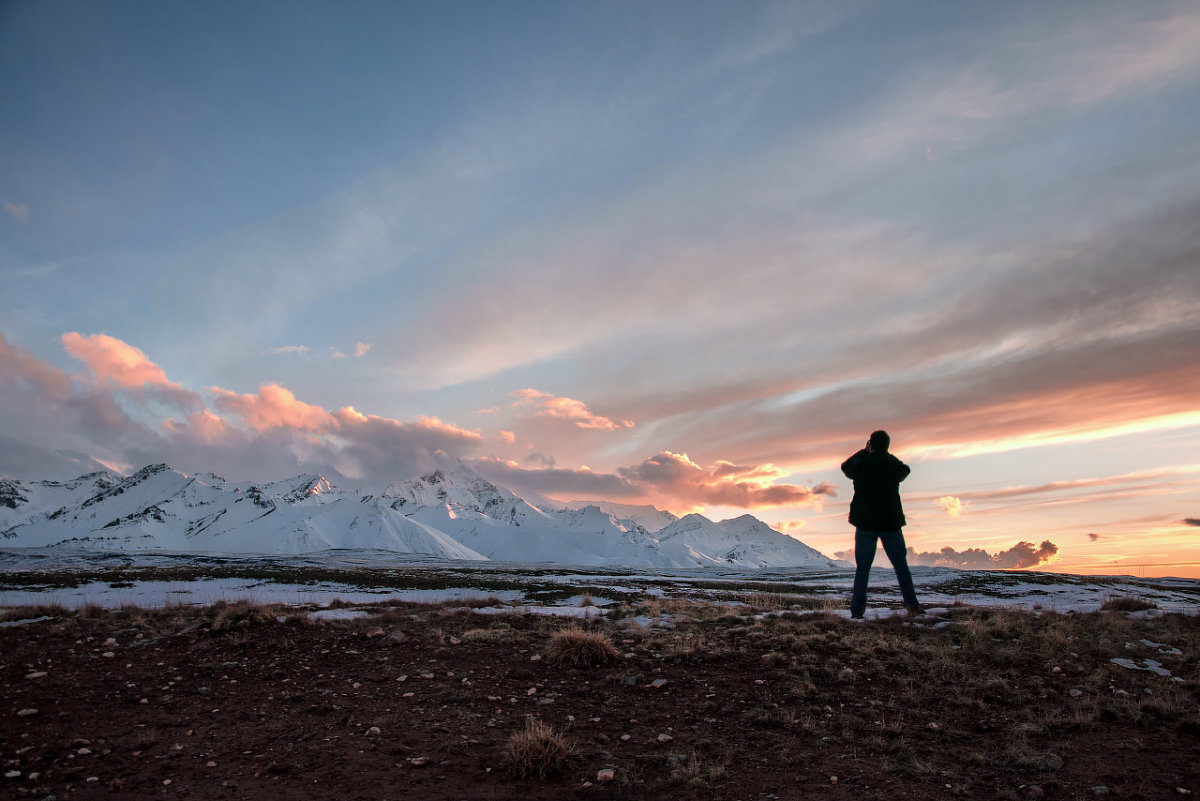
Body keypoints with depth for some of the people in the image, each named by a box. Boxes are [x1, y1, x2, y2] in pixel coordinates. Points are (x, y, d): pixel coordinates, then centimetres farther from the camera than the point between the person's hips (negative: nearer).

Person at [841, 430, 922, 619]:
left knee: (862, 569, 4)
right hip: (891, 523, 0)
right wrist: (885, 454, 25)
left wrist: (864, 451, 22)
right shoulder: (894, 465, -4)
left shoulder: (860, 465, -6)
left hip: (865, 524, 0)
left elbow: (845, 466, 16)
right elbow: (905, 470, 20)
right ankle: (912, 605, 11)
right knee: (901, 566, 12)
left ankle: (857, 610, 3)